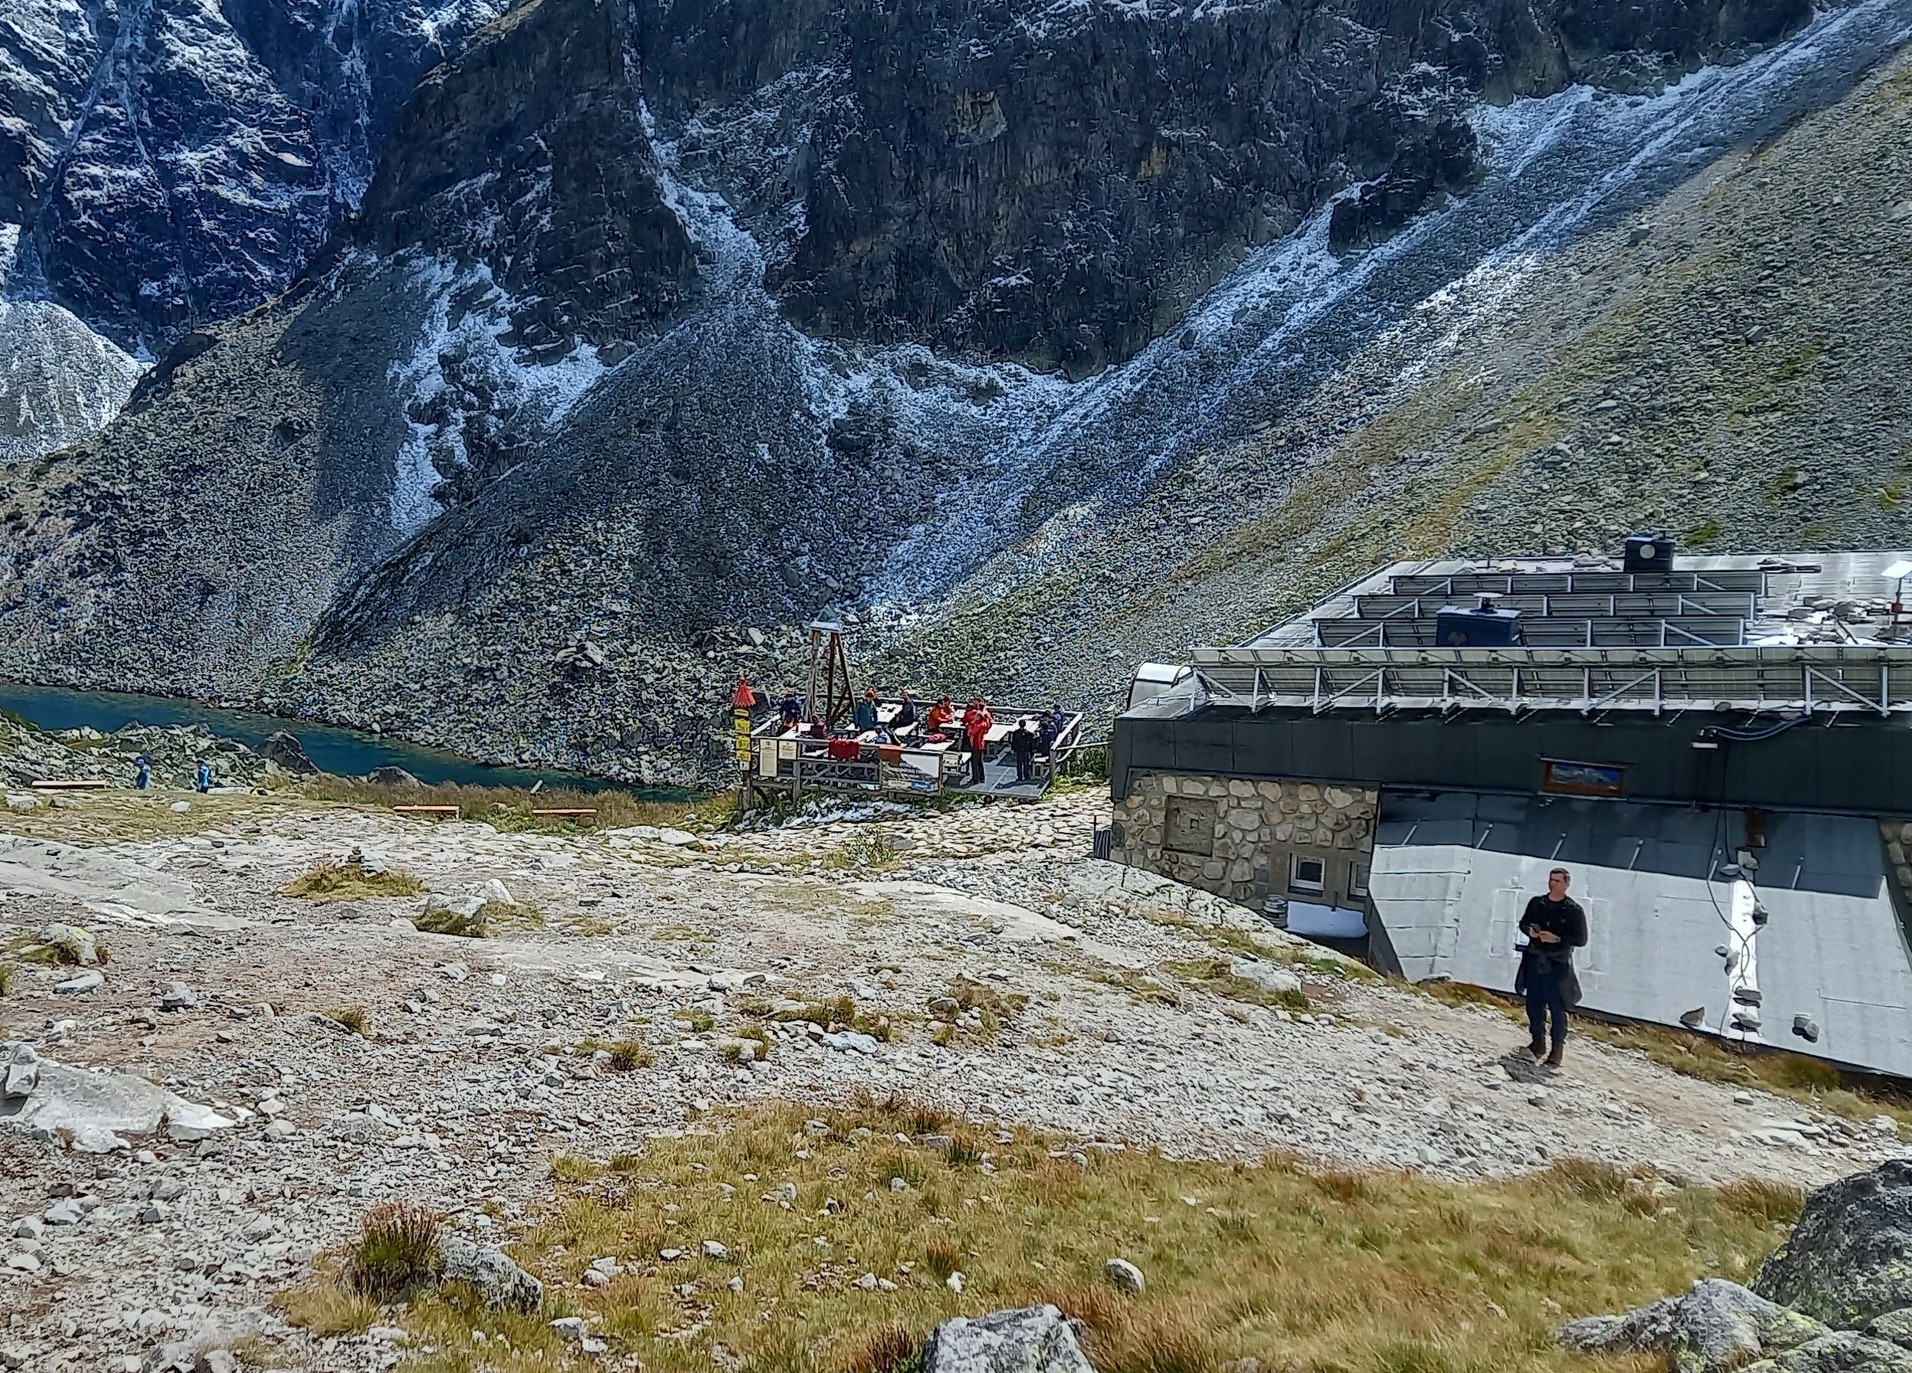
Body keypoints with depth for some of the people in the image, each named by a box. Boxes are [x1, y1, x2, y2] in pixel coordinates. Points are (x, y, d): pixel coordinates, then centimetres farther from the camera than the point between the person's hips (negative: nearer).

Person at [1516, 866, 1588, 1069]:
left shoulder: (1574, 910, -4)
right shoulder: (1536, 903, 10)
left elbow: (1581, 939, -6)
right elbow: (1523, 923, 19)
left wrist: (1557, 939, -18)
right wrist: (1530, 930, -3)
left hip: (1557, 964, -5)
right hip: (1534, 961, 5)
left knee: (1557, 1009, -4)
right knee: (1534, 1005, 9)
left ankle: (1557, 1050, 4)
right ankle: (1538, 1044, 23)